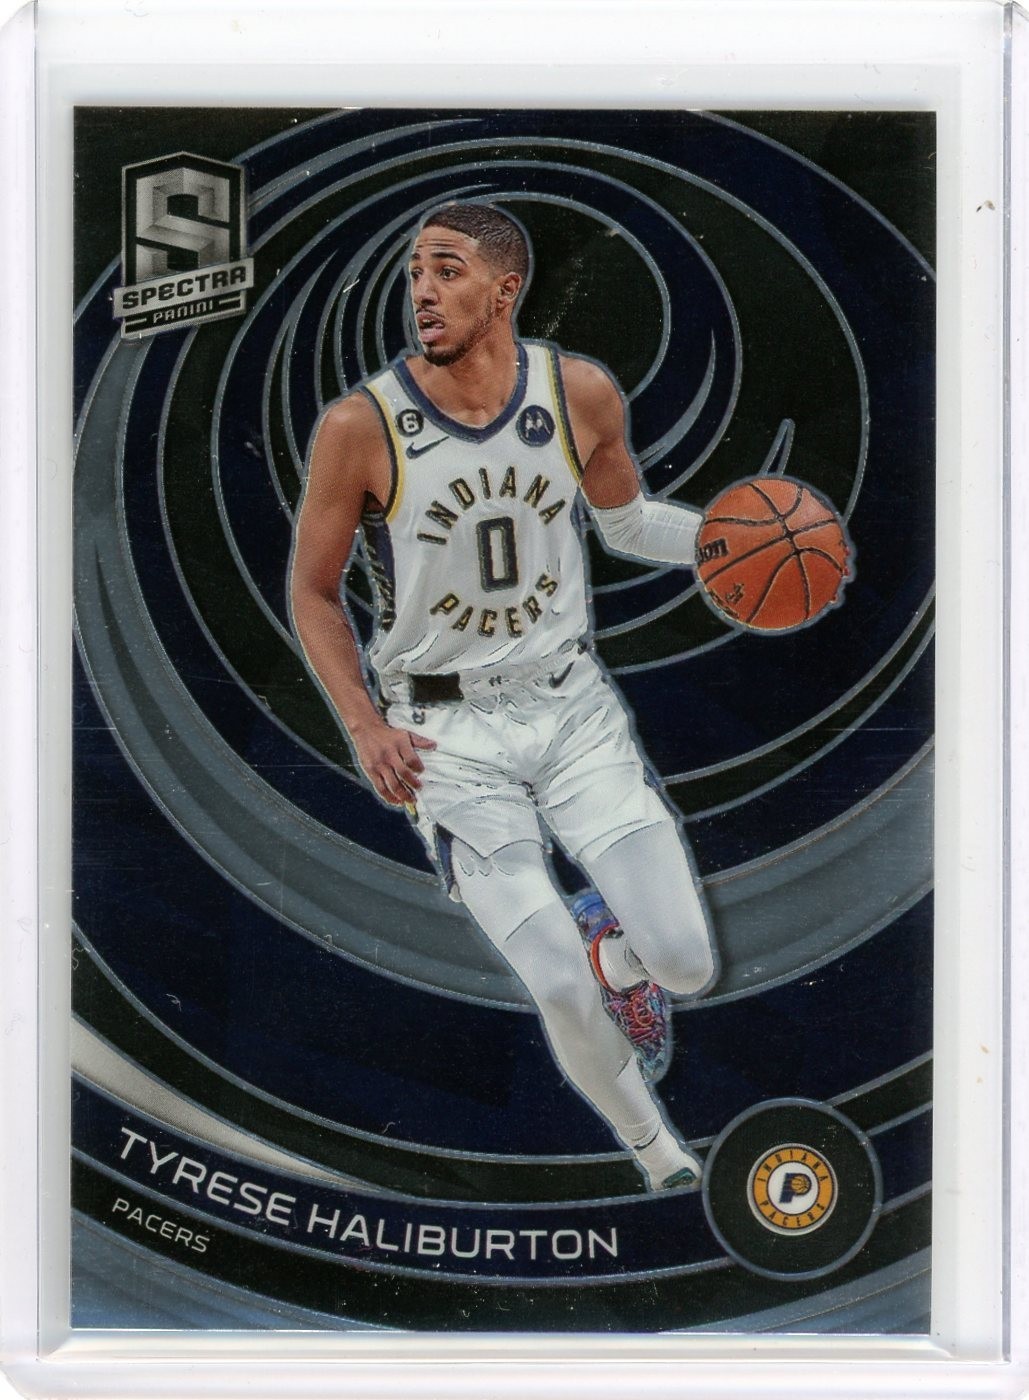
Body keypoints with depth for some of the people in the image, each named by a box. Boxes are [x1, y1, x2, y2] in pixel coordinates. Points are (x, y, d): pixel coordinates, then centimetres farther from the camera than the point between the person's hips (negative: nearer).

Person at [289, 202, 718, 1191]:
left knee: (686, 962, -5)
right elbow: (312, 592, -1)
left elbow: (624, 521, 13)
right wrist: (364, 725, -11)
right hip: (447, 735, -2)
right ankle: (649, 1142, 24)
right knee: (562, 991, -8)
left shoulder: (582, 394, -6)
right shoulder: (360, 426, -14)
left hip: (572, 704, 3)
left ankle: (615, 943, 33)